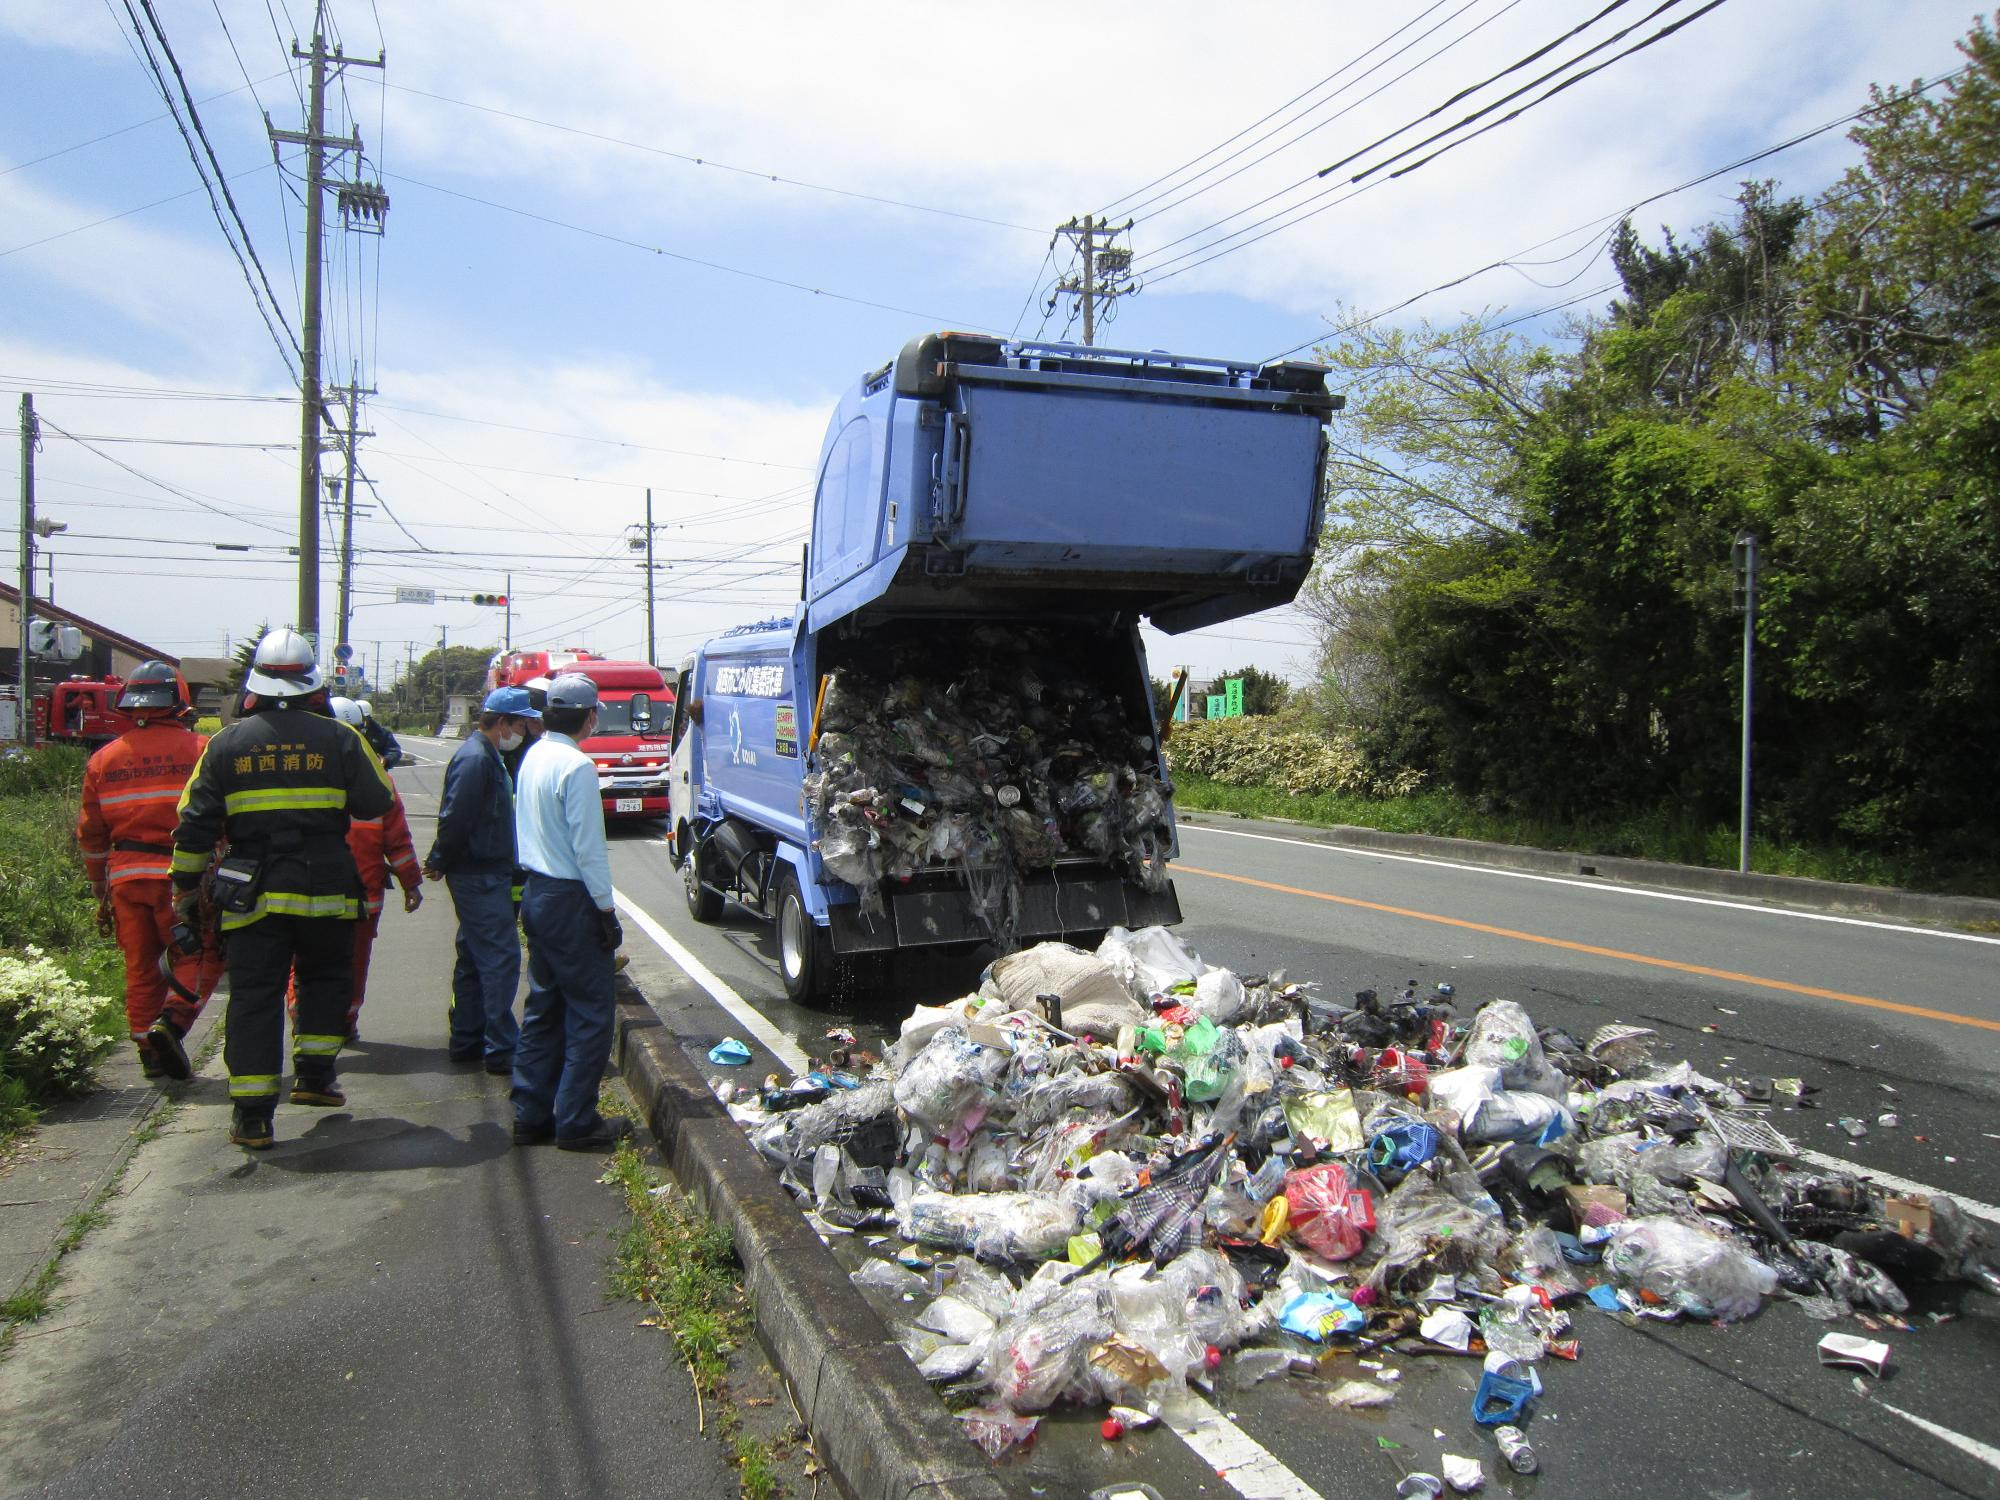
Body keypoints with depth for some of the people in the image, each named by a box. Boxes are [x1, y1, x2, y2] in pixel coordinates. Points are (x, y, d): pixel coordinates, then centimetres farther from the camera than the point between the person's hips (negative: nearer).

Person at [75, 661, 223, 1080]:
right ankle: (171, 1021, -15)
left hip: (126, 875, 5)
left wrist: (101, 891, 22)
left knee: (140, 965, 13)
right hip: (181, 874, -4)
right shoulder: (199, 749, -4)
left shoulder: (103, 759, 10)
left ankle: (149, 1050, 15)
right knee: (201, 955, 5)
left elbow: (91, 835, 14)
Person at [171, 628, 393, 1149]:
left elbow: (196, 822, 3)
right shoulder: (339, 739, -5)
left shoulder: (227, 743, 1)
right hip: (325, 890, -1)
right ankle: (314, 1075, 23)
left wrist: (185, 884, 12)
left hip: (252, 894, 1)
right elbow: (377, 803, 0)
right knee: (325, 978, 21)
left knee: (254, 995, 4)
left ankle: (252, 1115, 4)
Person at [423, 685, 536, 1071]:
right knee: (501, 959, -8)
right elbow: (454, 818, -21)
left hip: (486, 876, 11)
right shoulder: (475, 759, -18)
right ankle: (501, 1050, -3)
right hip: (481, 877, -11)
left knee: (474, 959, 15)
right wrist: (441, 863, -9)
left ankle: (466, 1041, 25)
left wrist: (440, 862, 19)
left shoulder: (488, 757, 16)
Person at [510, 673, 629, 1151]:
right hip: (570, 899, -9)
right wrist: (605, 907, -12)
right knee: (591, 1011, -1)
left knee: (544, 1007, 15)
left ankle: (532, 1115, 20)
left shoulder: (533, 757, 9)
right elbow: (588, 847, -19)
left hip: (537, 892, 9)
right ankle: (575, 1121, 4)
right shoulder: (577, 766, -18)